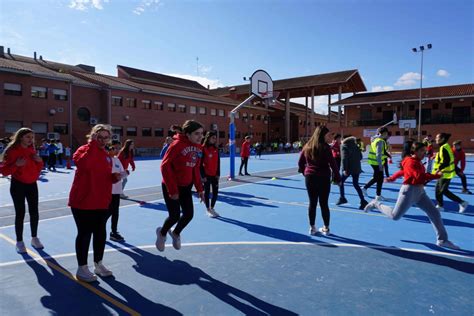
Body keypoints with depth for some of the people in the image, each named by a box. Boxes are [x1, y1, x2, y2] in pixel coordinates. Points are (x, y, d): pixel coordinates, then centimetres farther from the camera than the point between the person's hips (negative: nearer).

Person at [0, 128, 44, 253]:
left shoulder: (32, 150, 6)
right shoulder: (12, 151, -11)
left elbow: (38, 168, 14)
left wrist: (40, 161, -6)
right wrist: (16, 164, -28)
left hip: (32, 184, 5)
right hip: (18, 185, -5)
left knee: (34, 212, 7)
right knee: (20, 213, -3)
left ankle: (34, 238, 21)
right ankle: (19, 242, 12)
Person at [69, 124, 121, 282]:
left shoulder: (107, 156, 11)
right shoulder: (84, 149, -9)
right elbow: (84, 164, -33)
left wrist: (115, 177, -1)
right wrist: (92, 144, -28)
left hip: (102, 201, 7)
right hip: (83, 201, -7)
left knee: (100, 233, 14)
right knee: (85, 233, 2)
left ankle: (98, 264, 30)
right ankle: (82, 268, 18)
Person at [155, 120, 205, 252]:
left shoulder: (198, 148, -1)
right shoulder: (177, 145, -22)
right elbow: (165, 166, -22)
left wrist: (199, 189, 4)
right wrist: (172, 190, -22)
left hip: (186, 186, 6)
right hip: (170, 186, -6)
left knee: (189, 214, 4)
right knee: (175, 216, -3)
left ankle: (176, 233, 36)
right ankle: (162, 233, 31)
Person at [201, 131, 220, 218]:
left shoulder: (216, 149, 7)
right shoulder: (203, 149, -10)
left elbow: (218, 162, 9)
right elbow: (200, 163, -11)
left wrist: (218, 174, 3)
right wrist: (203, 175, -12)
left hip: (215, 175, 5)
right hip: (206, 175, -5)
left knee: (215, 192, 8)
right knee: (207, 192, 6)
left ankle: (212, 208, 25)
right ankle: (208, 210, 19)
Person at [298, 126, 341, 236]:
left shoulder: (307, 147, 5)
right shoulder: (325, 147, -10)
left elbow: (300, 162, 9)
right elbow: (333, 164, -11)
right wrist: (337, 178, -1)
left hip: (310, 178, 3)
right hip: (324, 178, -3)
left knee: (312, 203, 10)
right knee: (324, 203, 7)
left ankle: (312, 228, 18)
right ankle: (326, 228, 18)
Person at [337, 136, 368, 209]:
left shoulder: (344, 146, -3)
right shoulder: (355, 146, 14)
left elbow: (344, 158, -15)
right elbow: (360, 157, 13)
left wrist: (344, 169, -19)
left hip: (348, 168, -5)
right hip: (356, 168, 5)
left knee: (341, 182, 14)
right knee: (356, 184, 10)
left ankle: (342, 198, 15)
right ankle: (363, 201, 1)